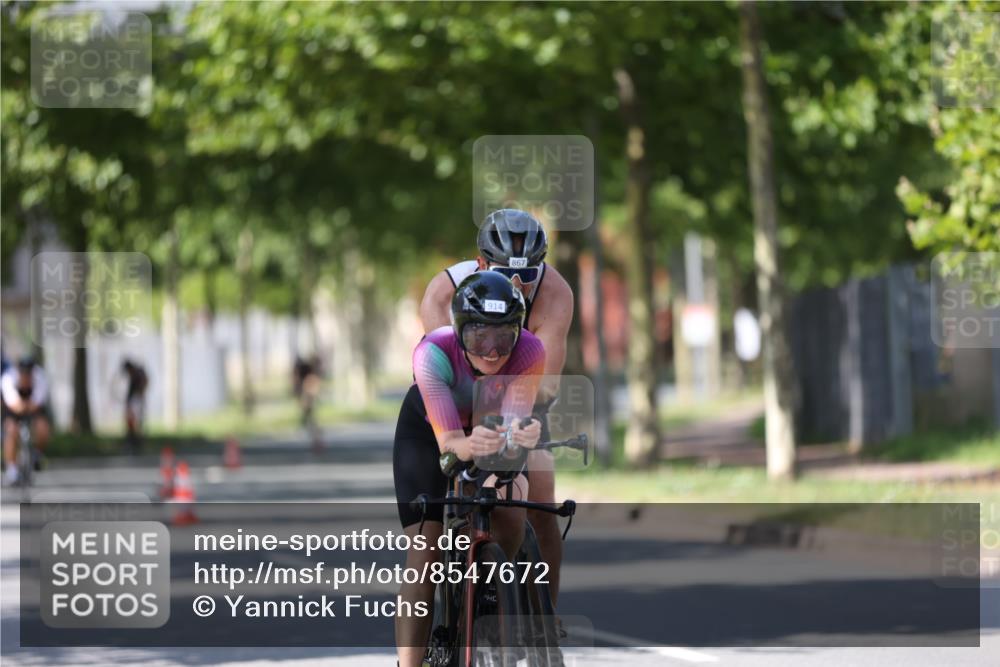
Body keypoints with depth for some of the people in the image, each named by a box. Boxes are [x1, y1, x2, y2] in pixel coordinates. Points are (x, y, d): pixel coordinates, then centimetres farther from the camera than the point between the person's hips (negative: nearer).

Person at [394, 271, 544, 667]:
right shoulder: (433, 353, -39)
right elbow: (448, 442, -46)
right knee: (423, 557, -14)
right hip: (426, 431, -2)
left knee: (511, 516, -21)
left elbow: (513, 420, -43)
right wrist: (471, 445, -69)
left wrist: (522, 437, -67)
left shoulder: (529, 352, -34)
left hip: (490, 425, 2)